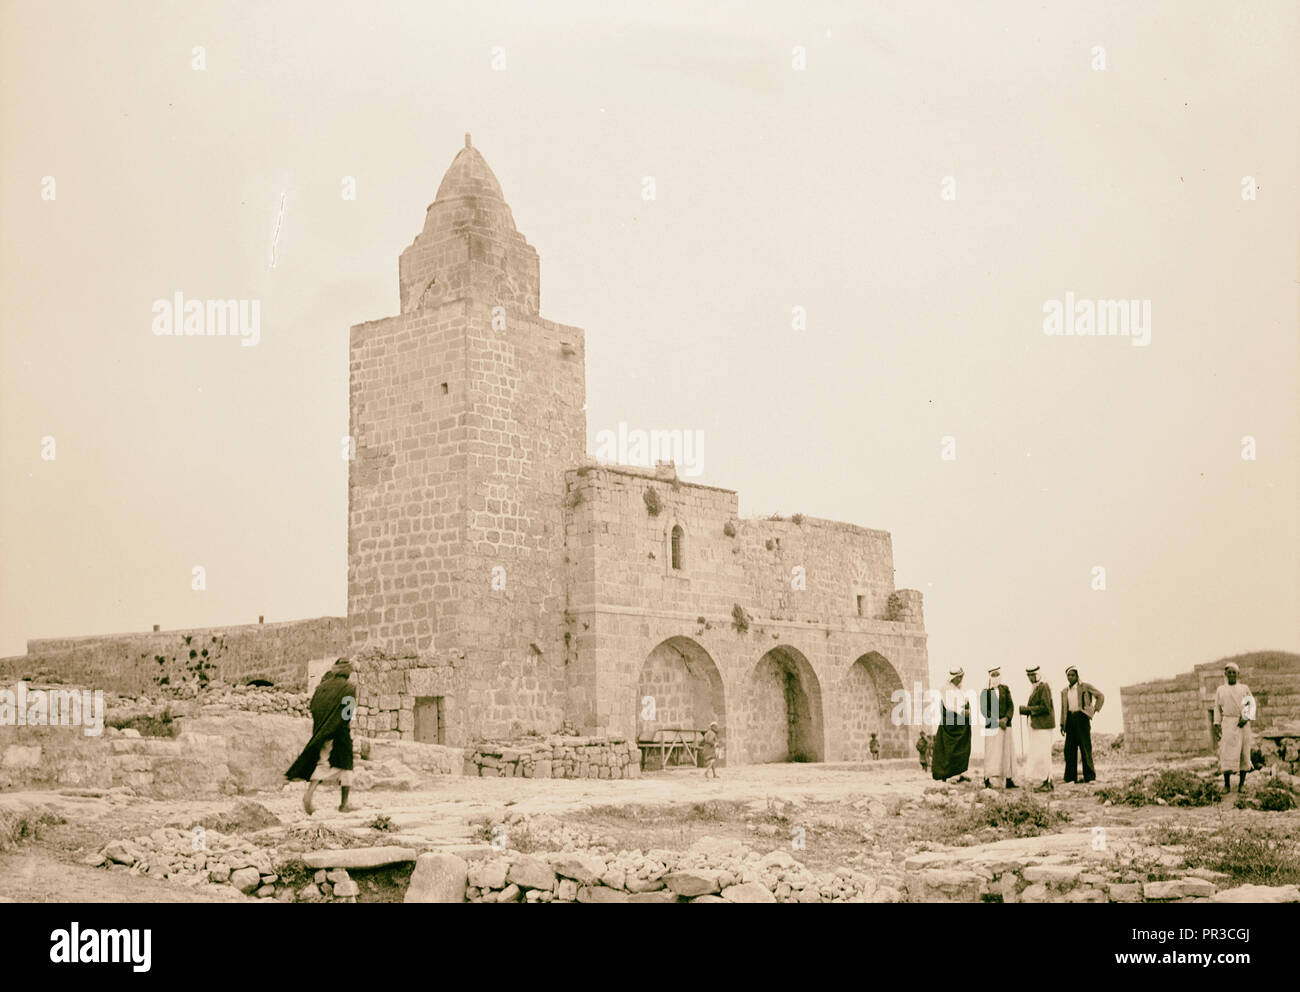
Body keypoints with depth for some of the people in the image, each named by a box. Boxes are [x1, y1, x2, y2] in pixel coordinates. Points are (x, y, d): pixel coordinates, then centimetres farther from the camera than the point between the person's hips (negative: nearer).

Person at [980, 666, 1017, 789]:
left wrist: (1006, 718, -11)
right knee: (992, 753, -7)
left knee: (1008, 752, 4)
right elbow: (984, 710, -6)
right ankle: (988, 779, -4)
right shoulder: (985, 692, 0)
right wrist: (997, 721, -13)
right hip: (992, 726, -4)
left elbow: (1011, 705, 6)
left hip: (1006, 725, 4)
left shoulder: (1005, 689, 10)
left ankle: (1009, 780, 7)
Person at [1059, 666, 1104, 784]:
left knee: (1085, 748, -7)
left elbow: (1100, 696, 6)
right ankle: (1071, 778, 3)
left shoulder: (1085, 687, 3)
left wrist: (1094, 710, -1)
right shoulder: (1064, 691, 17)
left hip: (1081, 718, -4)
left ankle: (1090, 777, -3)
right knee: (1069, 749, 0)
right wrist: (1062, 725, 10)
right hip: (1070, 720, 4)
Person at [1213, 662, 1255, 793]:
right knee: (1227, 753, -9)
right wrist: (1216, 727, 0)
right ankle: (1226, 784, -7)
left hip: (1243, 725, 1)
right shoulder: (1220, 690, 12)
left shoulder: (1244, 688, 11)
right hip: (1227, 724, -1)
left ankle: (1241, 783, 6)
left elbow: (1251, 706, 8)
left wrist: (1246, 719, -9)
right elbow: (1217, 708, 10)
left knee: (1243, 753, -1)